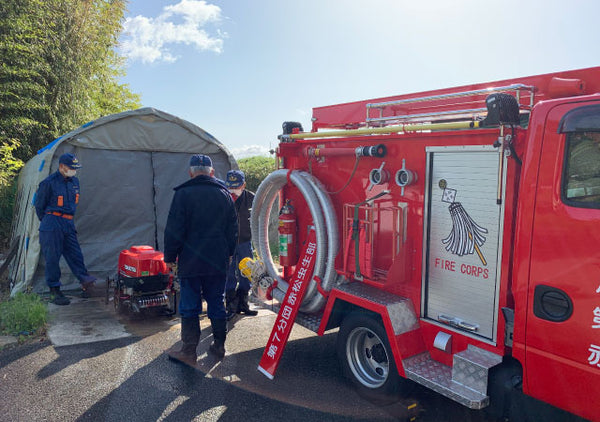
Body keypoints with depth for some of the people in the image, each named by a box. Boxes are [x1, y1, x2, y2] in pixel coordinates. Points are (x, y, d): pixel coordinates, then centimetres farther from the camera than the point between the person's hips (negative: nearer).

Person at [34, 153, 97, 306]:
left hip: (68, 224, 6)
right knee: (52, 258, 0)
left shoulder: (74, 181, 10)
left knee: (75, 255, 4)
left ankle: (85, 282, 7)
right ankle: (54, 292, 8)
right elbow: (39, 205, -2)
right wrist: (47, 222, 8)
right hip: (52, 226, -6)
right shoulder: (48, 183, -11)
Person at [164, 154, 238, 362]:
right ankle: (219, 345, 21)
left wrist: (170, 256, 1)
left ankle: (189, 351, 8)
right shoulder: (225, 195, 6)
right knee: (217, 304, 13)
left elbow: (174, 230, -9)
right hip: (218, 262, 4)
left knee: (189, 307, 4)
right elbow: (233, 230, 11)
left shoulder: (183, 194, -8)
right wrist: (228, 253, 22)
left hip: (190, 261, -4)